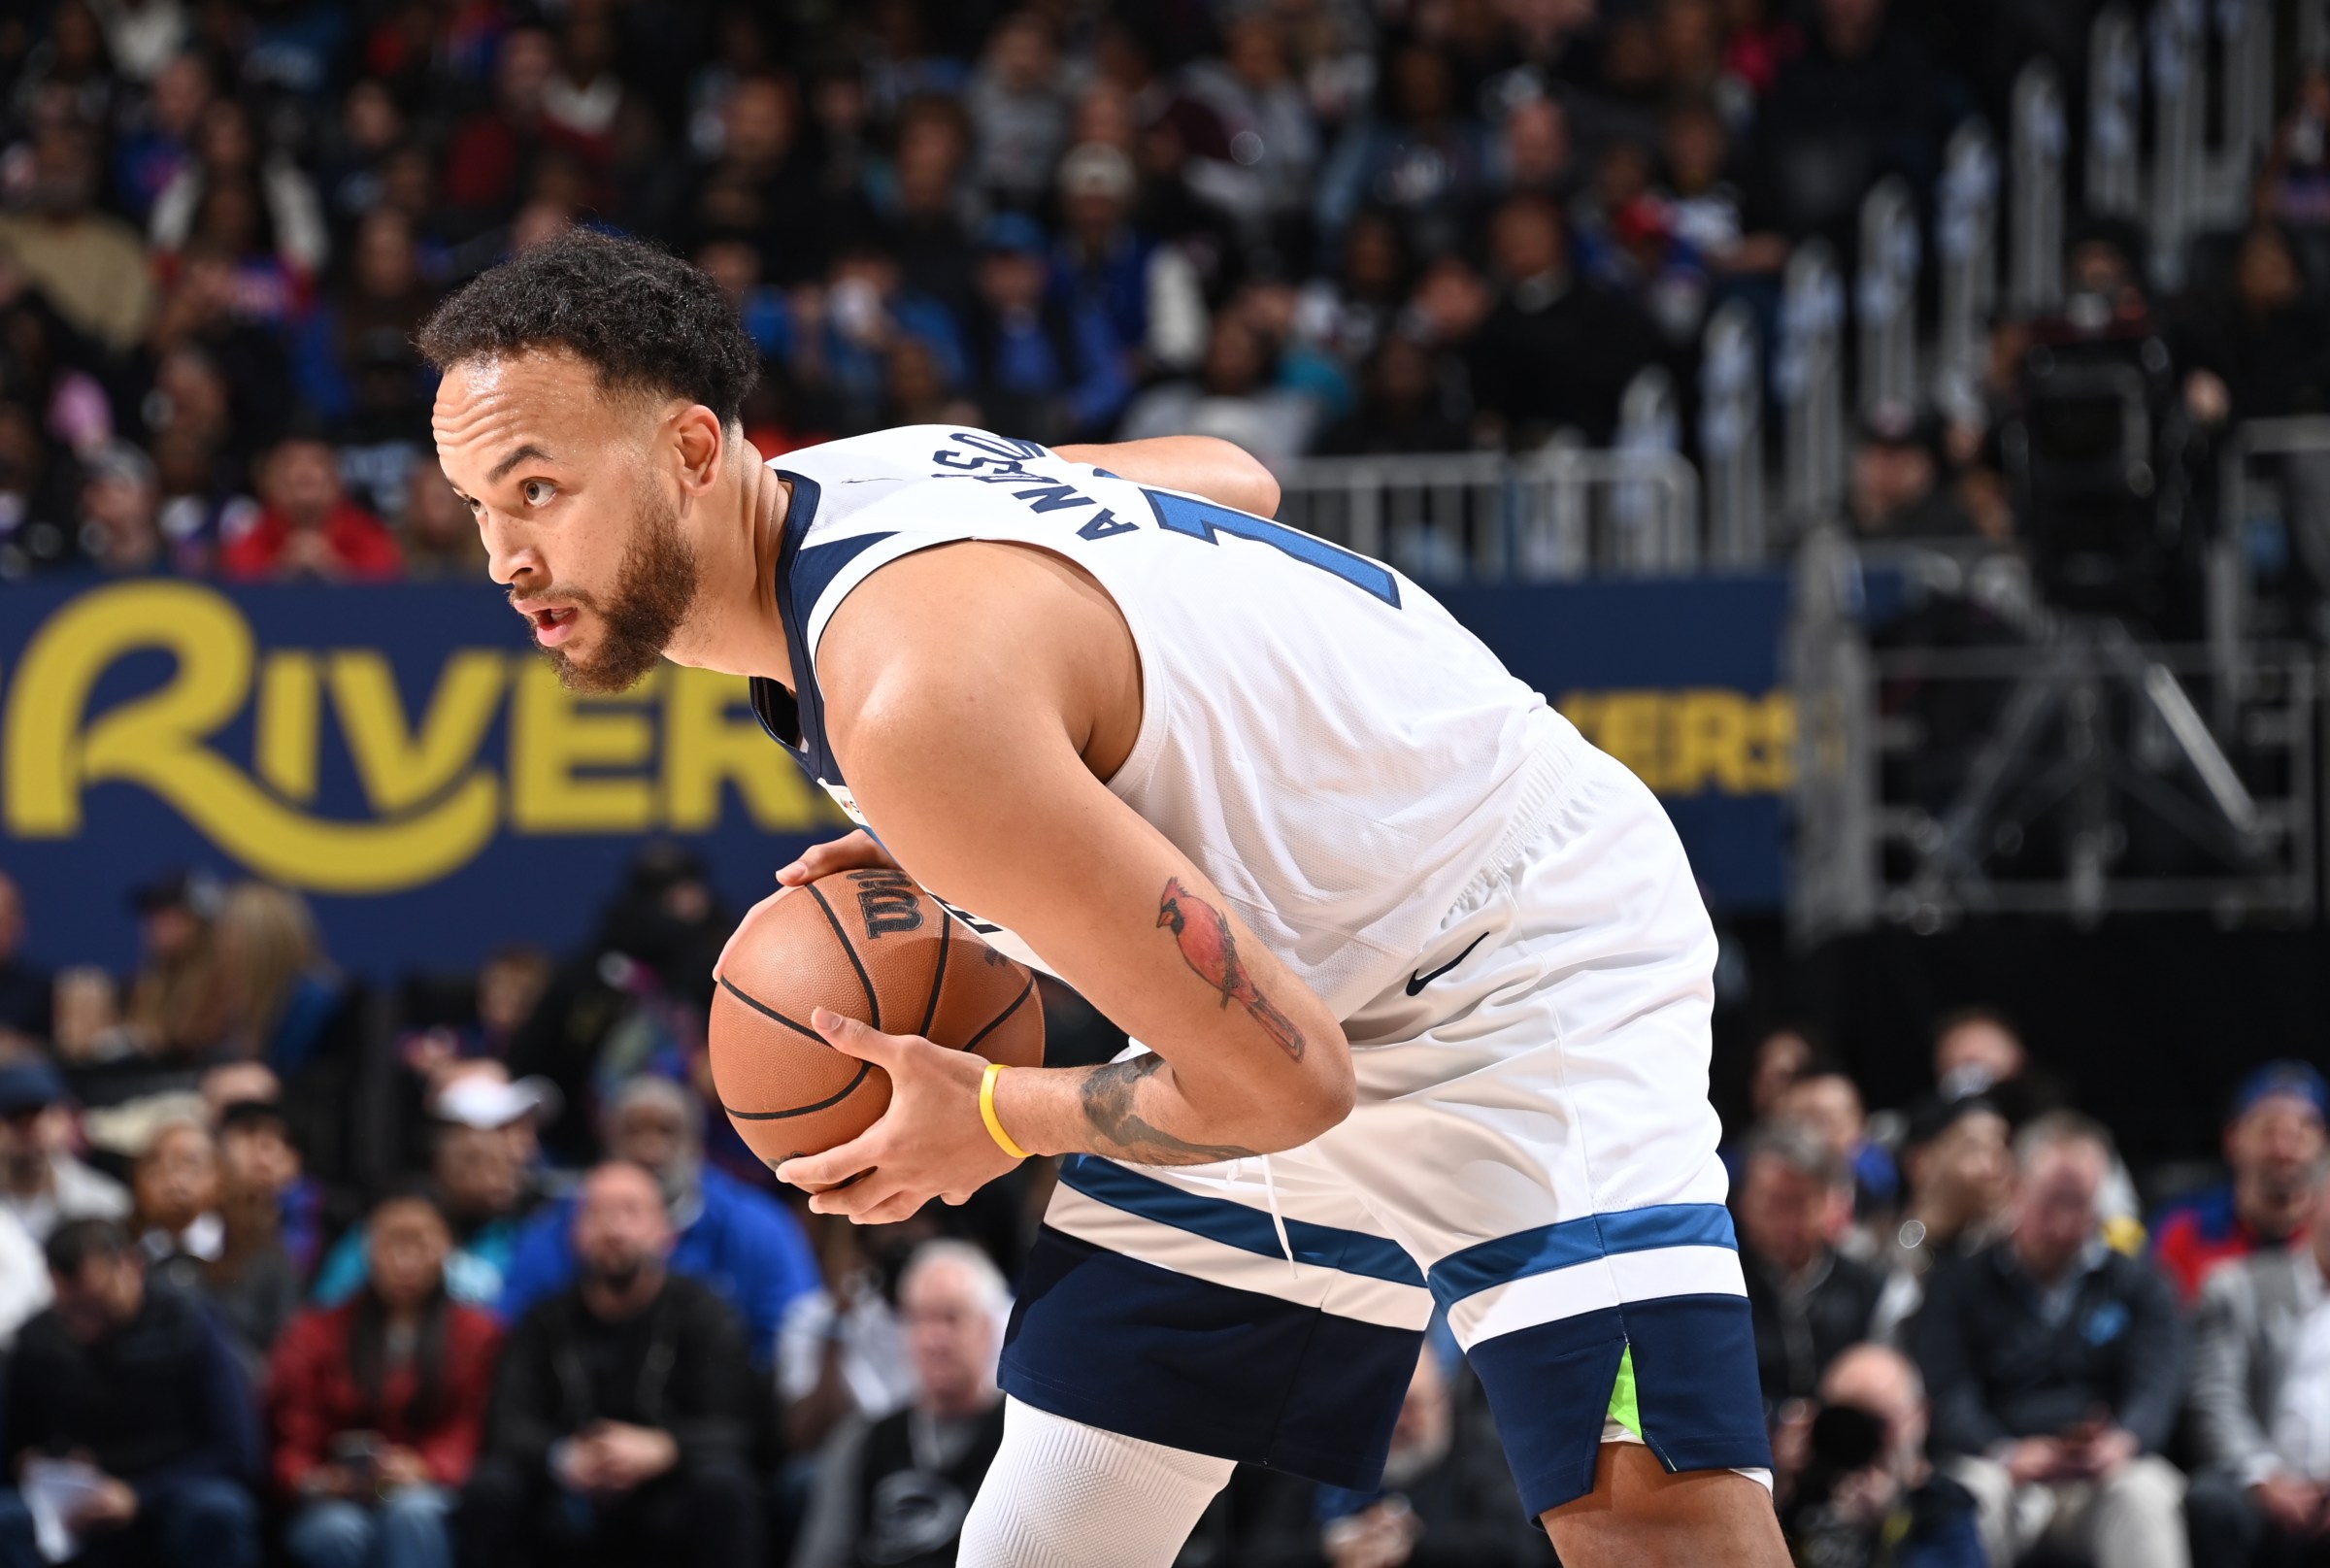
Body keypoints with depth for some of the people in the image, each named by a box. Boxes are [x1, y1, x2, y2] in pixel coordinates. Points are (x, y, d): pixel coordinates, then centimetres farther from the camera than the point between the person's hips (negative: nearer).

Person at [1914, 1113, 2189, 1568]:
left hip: (2104, 1477, 1)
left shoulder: (2140, 1286, 17)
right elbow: (1948, 1398, -1)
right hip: (2005, 1470, -1)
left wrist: (2122, 1441, -26)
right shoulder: (1958, 1285, 13)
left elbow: (2155, 1386, 1)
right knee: (1976, 1492, -36)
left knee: (2145, 1493, -34)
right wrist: (2008, 1454, -25)